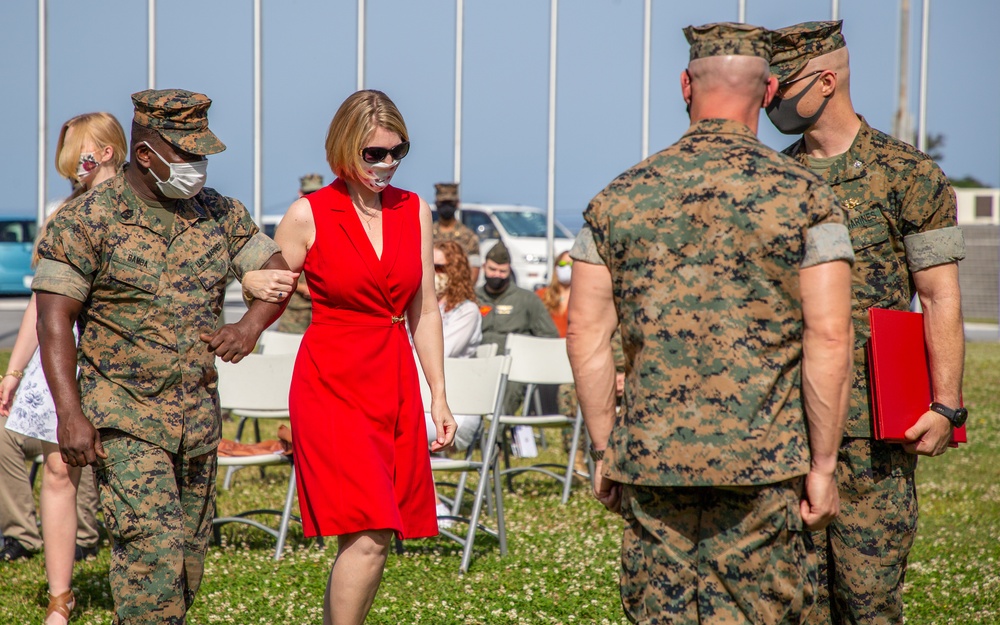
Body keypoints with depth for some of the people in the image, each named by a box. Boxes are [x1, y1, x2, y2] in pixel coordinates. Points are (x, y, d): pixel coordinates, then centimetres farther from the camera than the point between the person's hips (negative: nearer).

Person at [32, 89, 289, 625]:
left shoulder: (218, 213, 7)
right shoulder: (87, 220, -9)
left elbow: (278, 272, 10)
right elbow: (53, 320, -12)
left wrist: (250, 326, -12)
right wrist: (69, 414, -22)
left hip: (198, 418, 6)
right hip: (123, 421, -6)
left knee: (188, 559, 10)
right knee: (153, 546, -18)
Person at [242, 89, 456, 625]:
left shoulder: (414, 211, 8)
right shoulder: (308, 215, -4)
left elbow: (425, 310, 13)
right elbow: (268, 302, 6)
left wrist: (439, 396, 10)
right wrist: (259, 287, -15)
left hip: (395, 387, 5)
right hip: (331, 384, -5)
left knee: (368, 537, 5)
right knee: (368, 536, -16)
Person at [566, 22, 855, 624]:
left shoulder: (622, 196, 5)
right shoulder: (804, 196, -4)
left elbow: (586, 334, 5)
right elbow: (828, 339, -9)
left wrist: (605, 449, 13)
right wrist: (823, 464, -3)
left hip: (649, 460, 3)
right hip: (762, 462, -2)